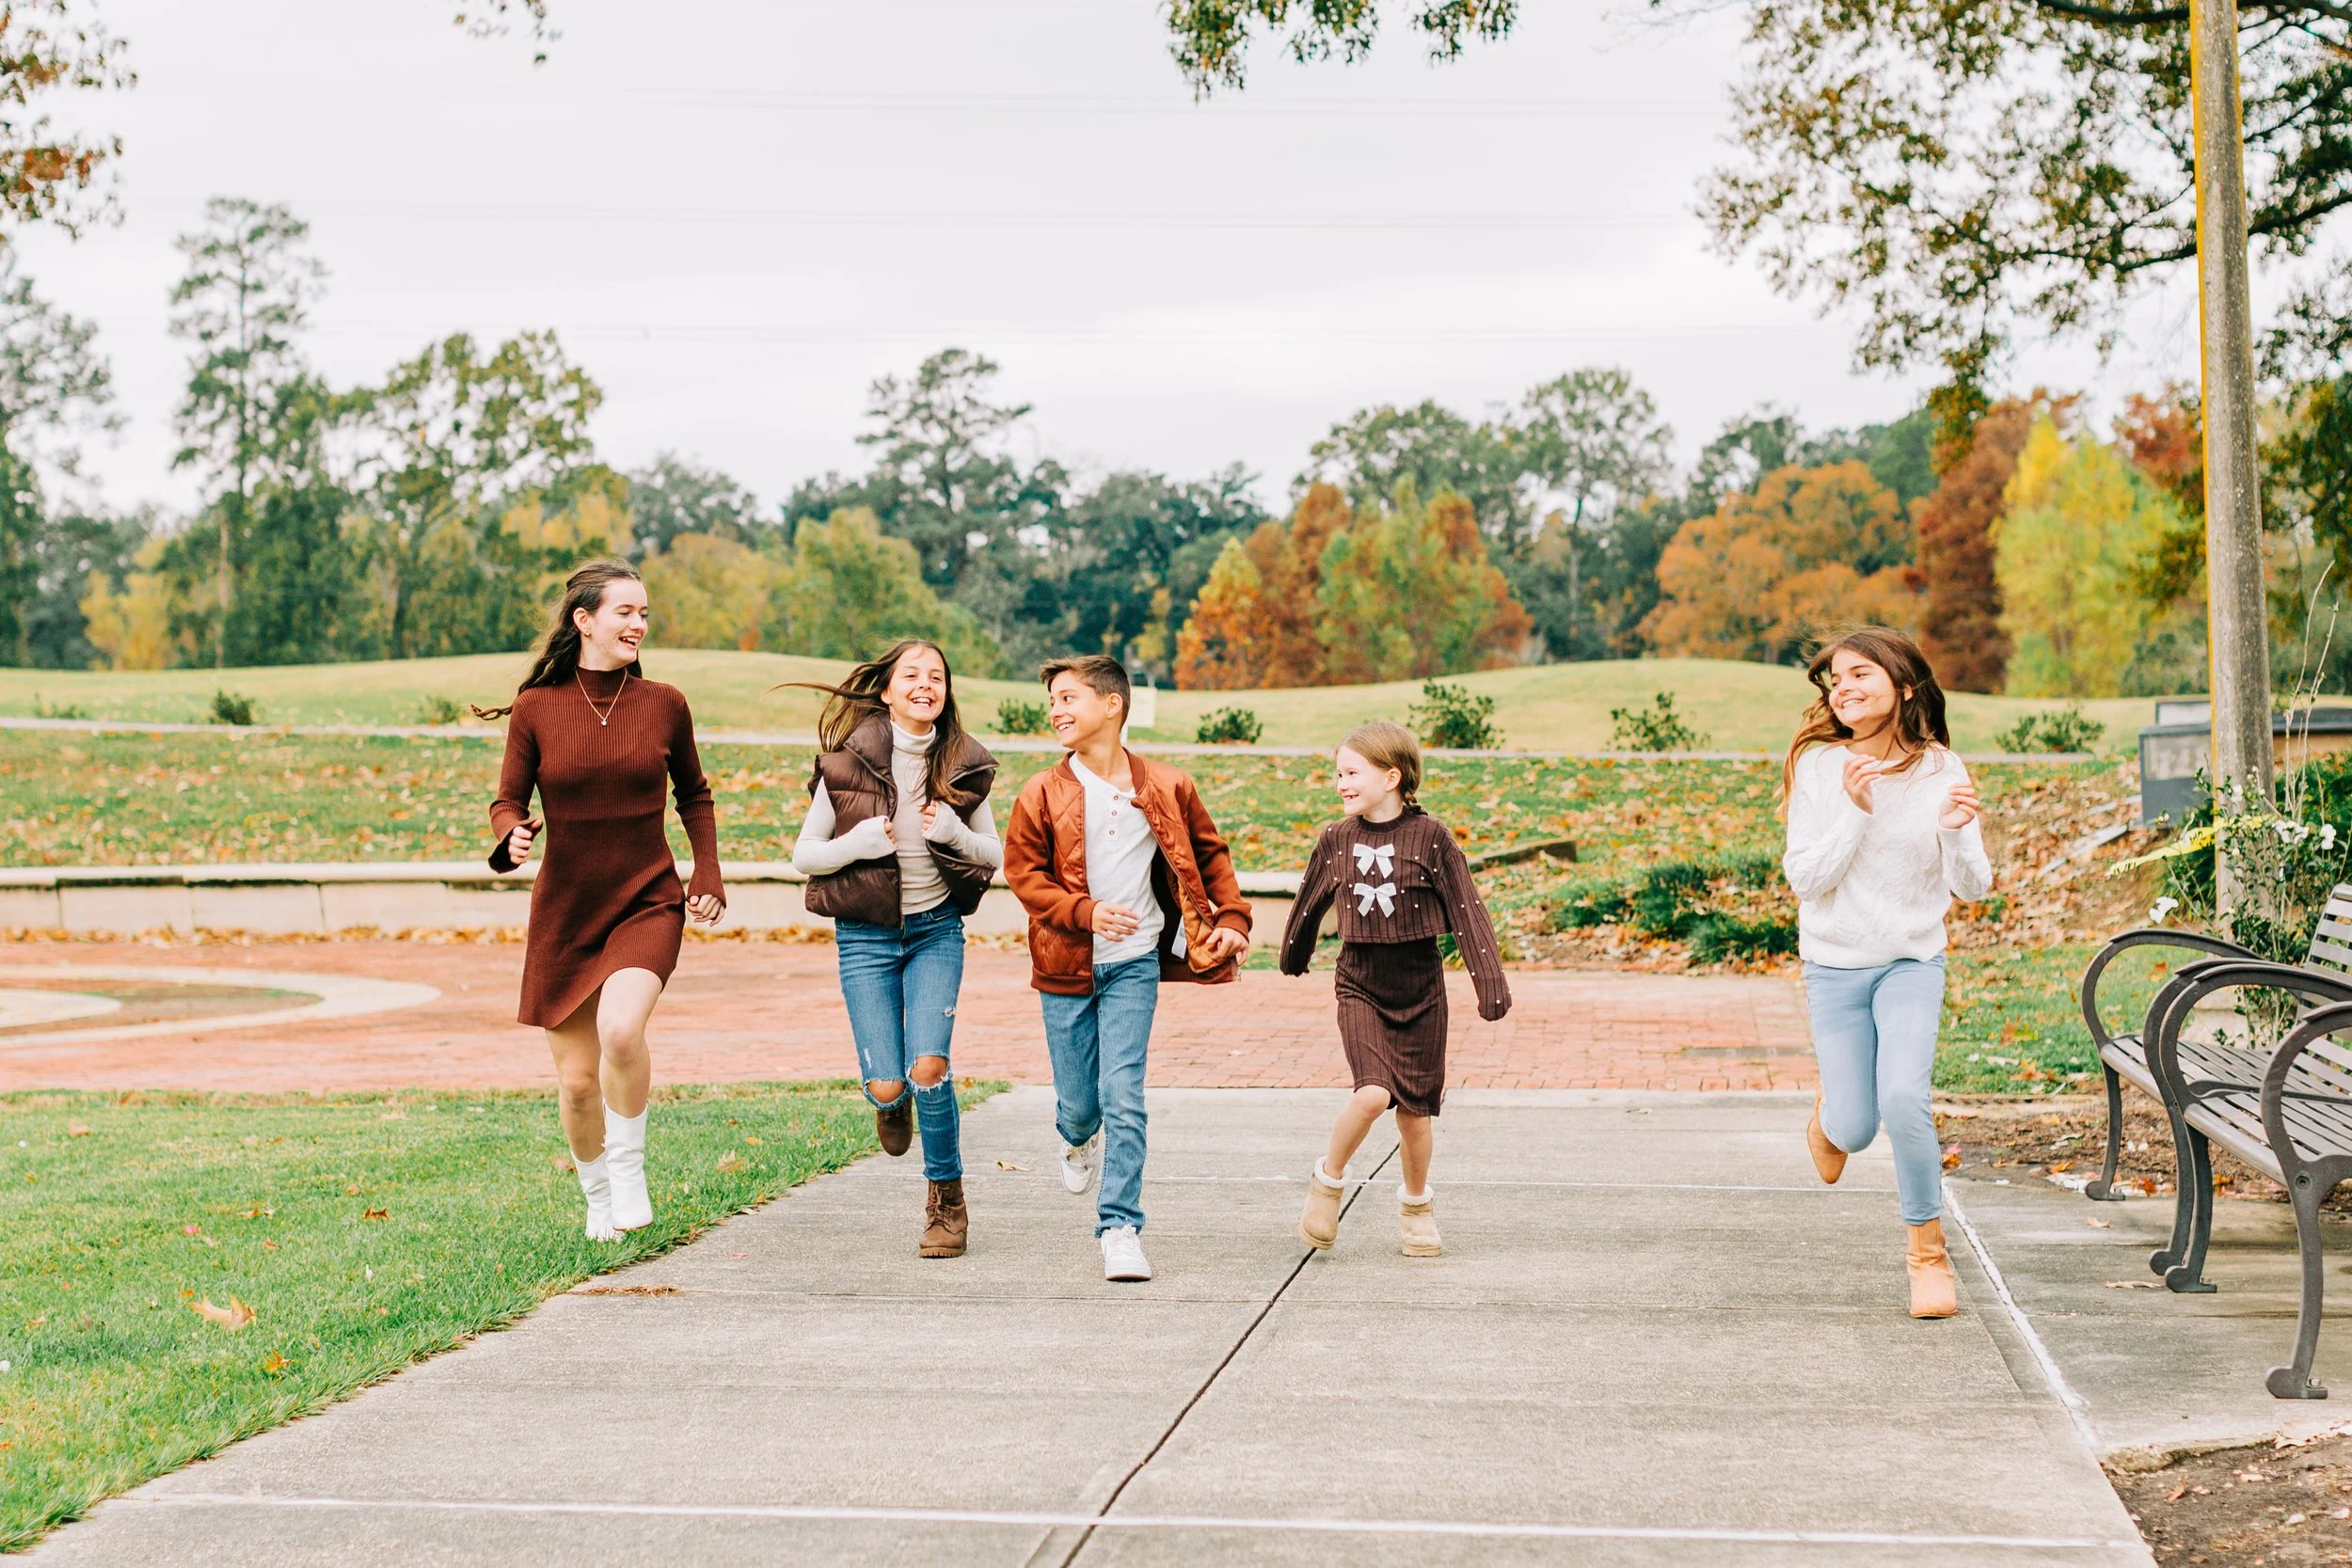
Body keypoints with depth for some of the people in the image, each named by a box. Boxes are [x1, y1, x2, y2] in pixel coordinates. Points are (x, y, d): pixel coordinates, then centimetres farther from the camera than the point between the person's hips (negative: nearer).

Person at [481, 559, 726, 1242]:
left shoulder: (663, 704, 0)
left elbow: (694, 796, 14)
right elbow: (506, 803, 3)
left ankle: (628, 1168, -4)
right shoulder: (536, 710, -4)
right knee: (577, 1079, 6)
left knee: (620, 1028, -29)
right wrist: (512, 838, -19)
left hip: (647, 903, -1)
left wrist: (708, 875, 4)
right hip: (564, 911, 1)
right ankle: (597, 1196, 34)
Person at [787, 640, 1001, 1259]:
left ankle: (947, 1200, 7)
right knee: (886, 1085, -8)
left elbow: (994, 854, 7)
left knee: (928, 1068, -16)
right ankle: (891, 1101, 34)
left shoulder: (963, 766, -2)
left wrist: (955, 834, -14)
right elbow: (804, 854, -1)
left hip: (937, 929, 1)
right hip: (866, 934, -1)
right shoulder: (847, 761, -7)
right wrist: (856, 844, -20)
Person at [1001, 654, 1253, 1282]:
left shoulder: (1166, 789, -1)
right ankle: (1078, 1138, 46)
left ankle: (1120, 1229, -3)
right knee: (1079, 1101, 8)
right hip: (1065, 969, 1)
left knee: (1123, 1096, -10)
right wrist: (1085, 913, -18)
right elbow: (1025, 876, -4)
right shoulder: (1042, 795, -4)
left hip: (1134, 964, -1)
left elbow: (1210, 855, 12)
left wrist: (1232, 918, 3)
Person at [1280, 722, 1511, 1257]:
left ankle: (1416, 1201, 30)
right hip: (1359, 986, 0)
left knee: (1415, 1107, 7)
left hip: (1420, 987, 0)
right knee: (1373, 1093, -19)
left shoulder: (1429, 836, -8)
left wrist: (1490, 981, -12)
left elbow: (1467, 909, -7)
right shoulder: (1335, 840, 0)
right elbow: (1309, 904, 17)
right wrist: (1293, 957, 32)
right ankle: (1328, 1179, 4)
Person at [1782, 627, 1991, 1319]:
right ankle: (1831, 1109, 43)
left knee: (1903, 1099, -22)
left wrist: (1956, 830, -25)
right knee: (1854, 1129, 2)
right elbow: (1804, 878, -15)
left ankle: (1928, 1249, 0)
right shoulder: (1818, 767, -10)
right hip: (1835, 967, 0)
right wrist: (1854, 812, -26)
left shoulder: (1940, 771, -7)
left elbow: (1972, 887, -6)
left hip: (1912, 961, 0)